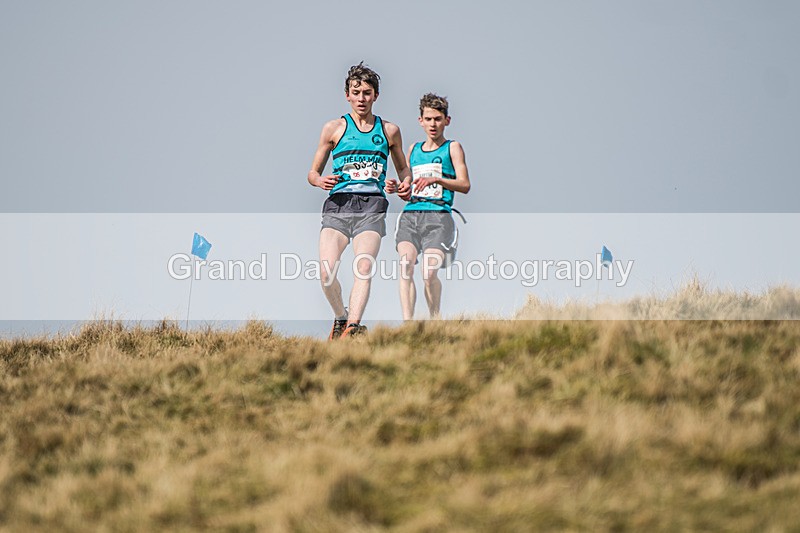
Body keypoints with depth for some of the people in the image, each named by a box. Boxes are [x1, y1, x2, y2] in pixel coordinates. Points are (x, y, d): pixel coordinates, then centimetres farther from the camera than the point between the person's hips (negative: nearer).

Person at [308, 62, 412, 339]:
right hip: (338, 204, 0)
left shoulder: (389, 131, 16)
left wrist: (405, 184, 6)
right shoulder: (334, 128, 12)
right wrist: (321, 181, -9)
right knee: (326, 271, -16)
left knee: (364, 267, -21)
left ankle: (353, 327, -31)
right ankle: (340, 318, 9)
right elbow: (313, 173, 15)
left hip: (372, 205, 0)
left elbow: (403, 168, 29)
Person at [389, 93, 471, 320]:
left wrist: (436, 179, -16)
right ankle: (407, 322, -24)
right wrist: (396, 189, 6)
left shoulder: (452, 148, 8)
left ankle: (435, 320, 6)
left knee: (429, 274, -17)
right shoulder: (414, 150, 23)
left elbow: (465, 185, -3)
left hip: (438, 216, -4)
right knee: (405, 266, -19)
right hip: (410, 214, 4)